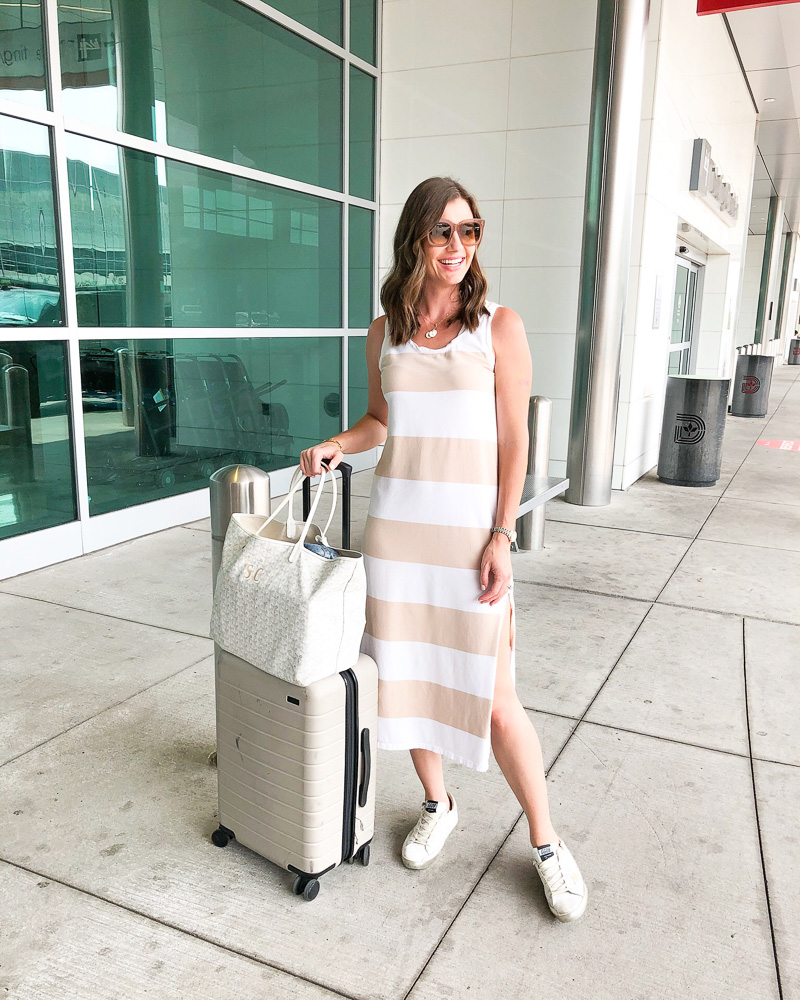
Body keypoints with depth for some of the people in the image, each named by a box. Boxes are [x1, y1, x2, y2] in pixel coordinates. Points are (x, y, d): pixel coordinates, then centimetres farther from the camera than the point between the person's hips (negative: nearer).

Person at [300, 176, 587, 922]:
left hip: (469, 533, -3)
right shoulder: (384, 333, 8)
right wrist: (337, 445, -1)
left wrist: (501, 538, -11)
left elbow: (514, 441, -4)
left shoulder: (498, 328, -2)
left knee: (494, 701, -2)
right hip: (394, 526, 4)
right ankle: (436, 807, 37)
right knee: (406, 678, 12)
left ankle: (545, 842, 21)